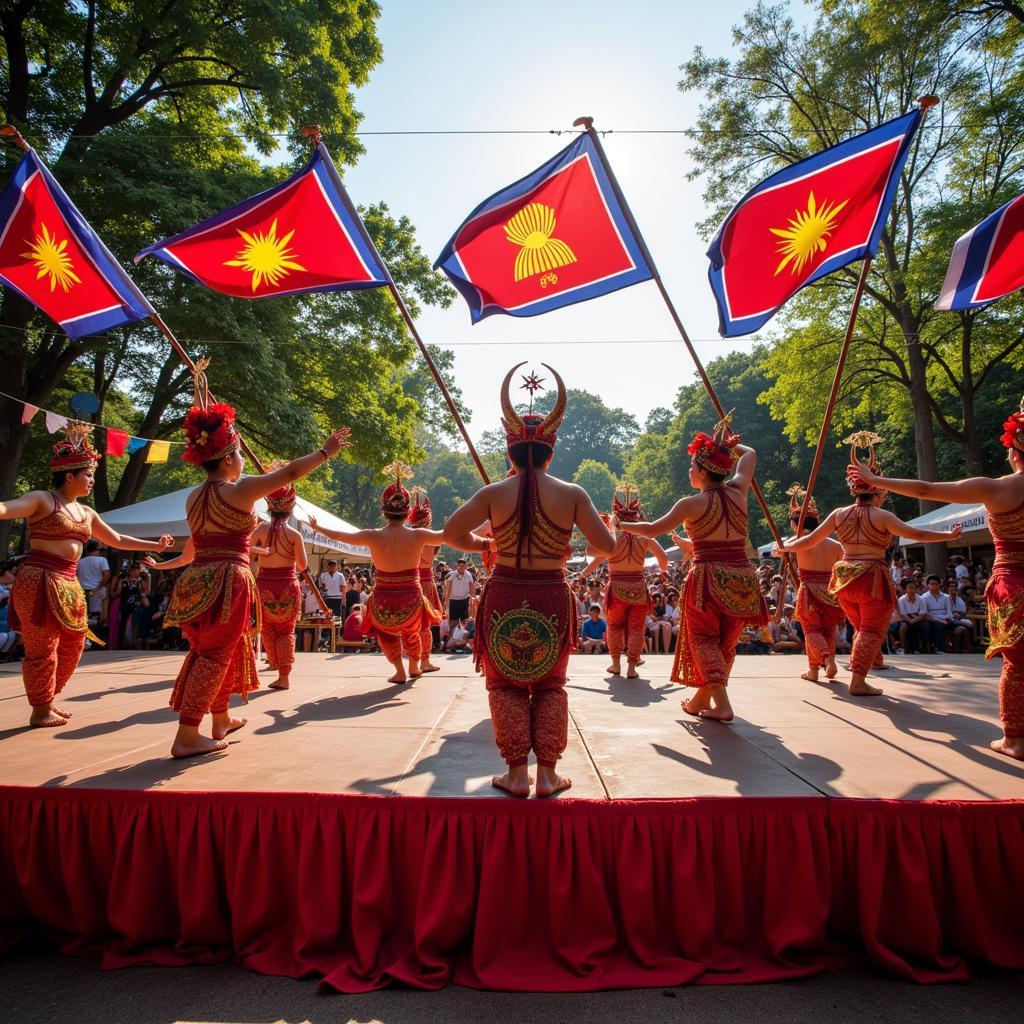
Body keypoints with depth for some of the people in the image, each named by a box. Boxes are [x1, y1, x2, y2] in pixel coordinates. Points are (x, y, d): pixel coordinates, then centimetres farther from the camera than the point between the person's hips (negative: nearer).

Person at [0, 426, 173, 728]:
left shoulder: (86, 513, 16)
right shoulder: (42, 499, -6)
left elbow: (117, 540, 27)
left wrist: (155, 546, 30)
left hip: (69, 584, 8)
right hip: (40, 581, -8)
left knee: (72, 646, 14)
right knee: (43, 648, 0)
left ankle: (46, 701, 29)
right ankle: (41, 710, 13)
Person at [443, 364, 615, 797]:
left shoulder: (494, 493, -5)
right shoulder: (572, 494, -6)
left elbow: (449, 533, -2)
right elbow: (607, 546, -6)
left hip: (504, 596, 0)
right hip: (552, 598, 1)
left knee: (506, 684, 16)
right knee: (550, 686, 18)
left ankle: (517, 773, 16)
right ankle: (547, 773, 18)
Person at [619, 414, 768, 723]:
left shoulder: (691, 503, -8)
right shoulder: (737, 492, 4)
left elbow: (653, 529, 3)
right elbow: (749, 454, 23)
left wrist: (621, 525, 16)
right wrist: (729, 444, 37)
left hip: (708, 577, -5)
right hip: (743, 578, 5)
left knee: (704, 639, 8)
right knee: (726, 643, 16)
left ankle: (721, 703, -4)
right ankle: (702, 697, 29)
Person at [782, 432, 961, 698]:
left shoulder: (839, 514, 5)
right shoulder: (882, 516, -7)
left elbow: (810, 540, 5)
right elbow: (917, 534, -4)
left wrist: (786, 547, 18)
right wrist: (949, 535, 7)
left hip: (845, 578, 5)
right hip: (873, 579, -5)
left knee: (861, 628, 21)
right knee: (872, 630, 4)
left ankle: (858, 677, 21)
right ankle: (858, 681, 0)